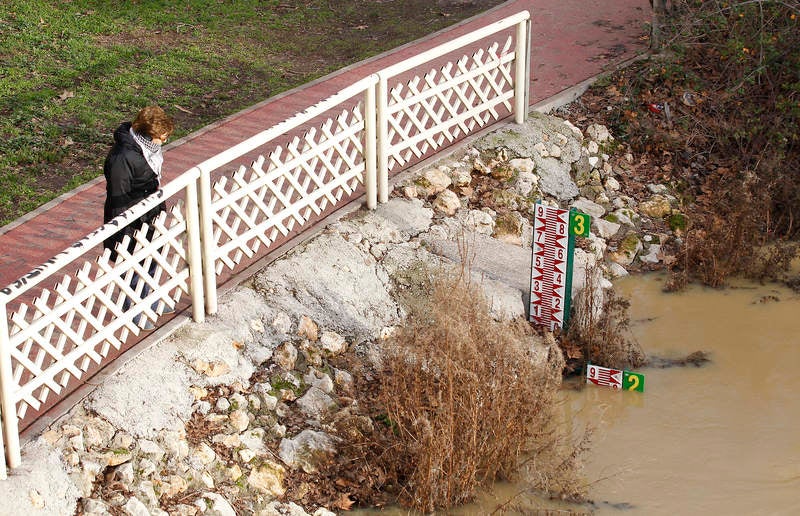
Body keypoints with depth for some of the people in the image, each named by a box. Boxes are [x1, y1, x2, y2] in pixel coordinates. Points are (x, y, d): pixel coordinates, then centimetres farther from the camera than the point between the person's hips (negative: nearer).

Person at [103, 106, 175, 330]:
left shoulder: (148, 146, -3)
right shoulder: (121, 158, -30)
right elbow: (118, 199, -24)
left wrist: (160, 208, 21)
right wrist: (123, 235, -19)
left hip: (149, 216, 9)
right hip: (131, 223, -9)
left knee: (152, 261, 24)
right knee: (135, 267, 8)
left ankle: (145, 299, 46)